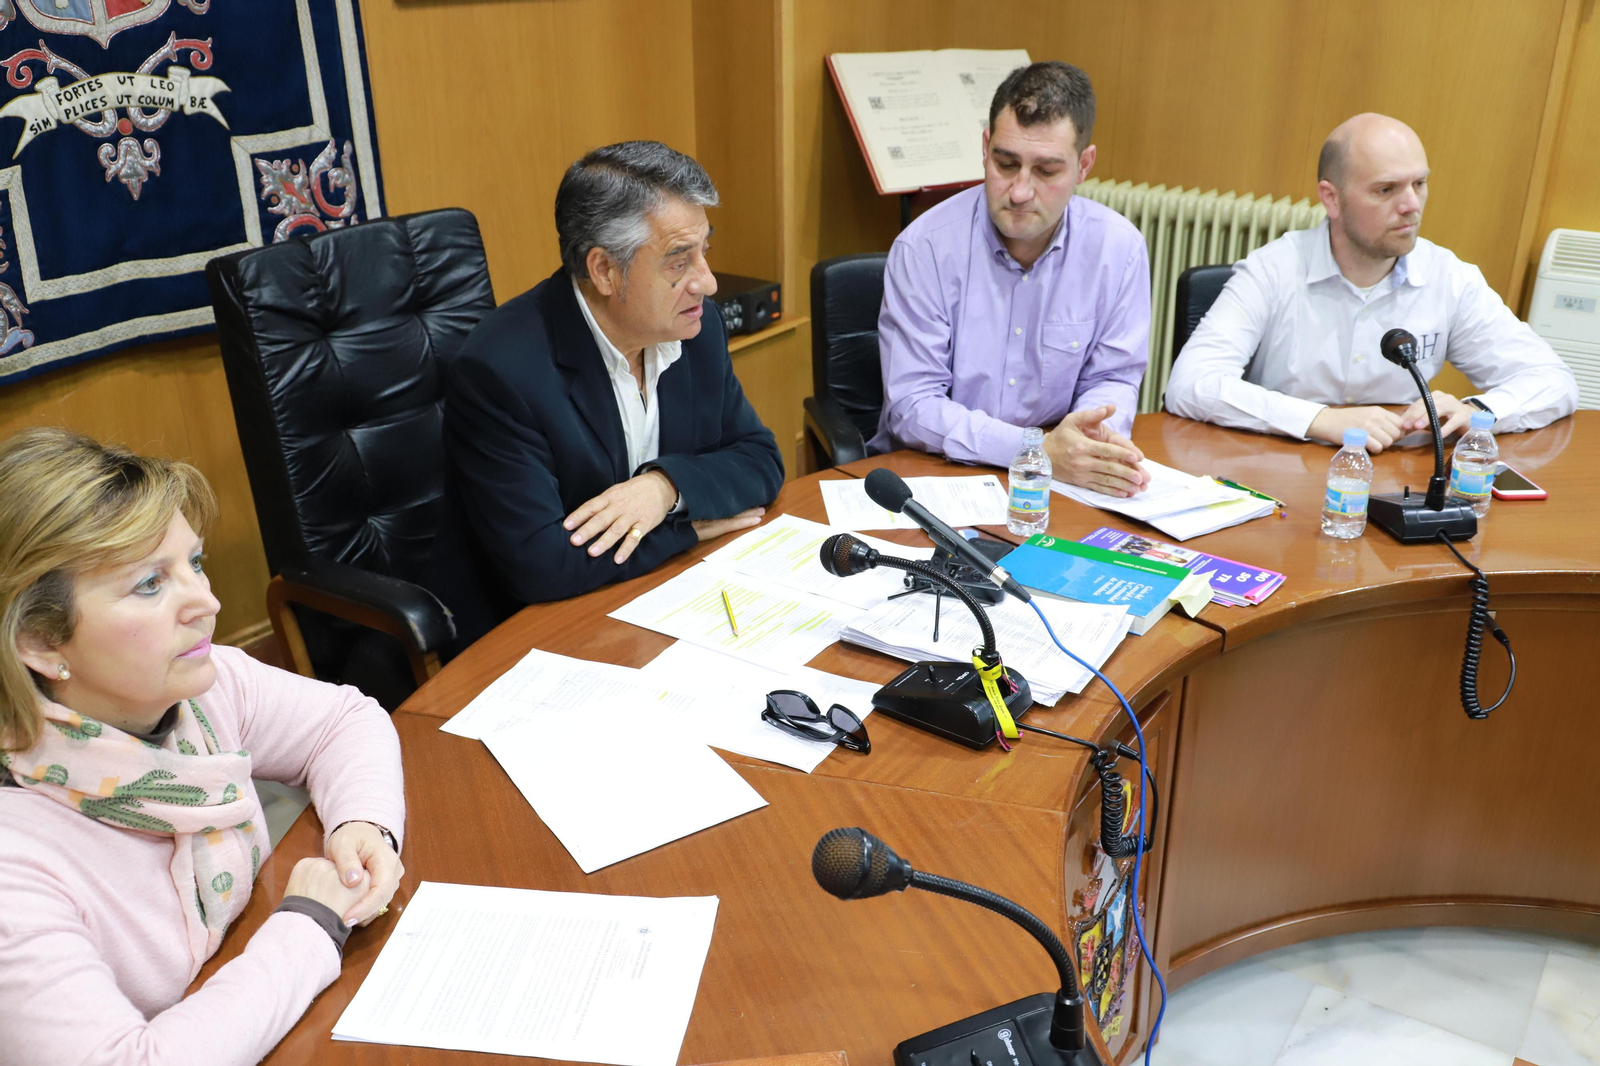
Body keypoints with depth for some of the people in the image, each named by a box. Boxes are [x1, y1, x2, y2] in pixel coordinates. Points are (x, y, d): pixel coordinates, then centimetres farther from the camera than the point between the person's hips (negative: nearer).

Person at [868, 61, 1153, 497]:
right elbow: (911, 405, -16)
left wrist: (1095, 433, -19)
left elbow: (1112, 379, 5)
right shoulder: (924, 248, -13)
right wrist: (1038, 450, -27)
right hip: (929, 473, -2)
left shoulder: (1119, 248, -4)